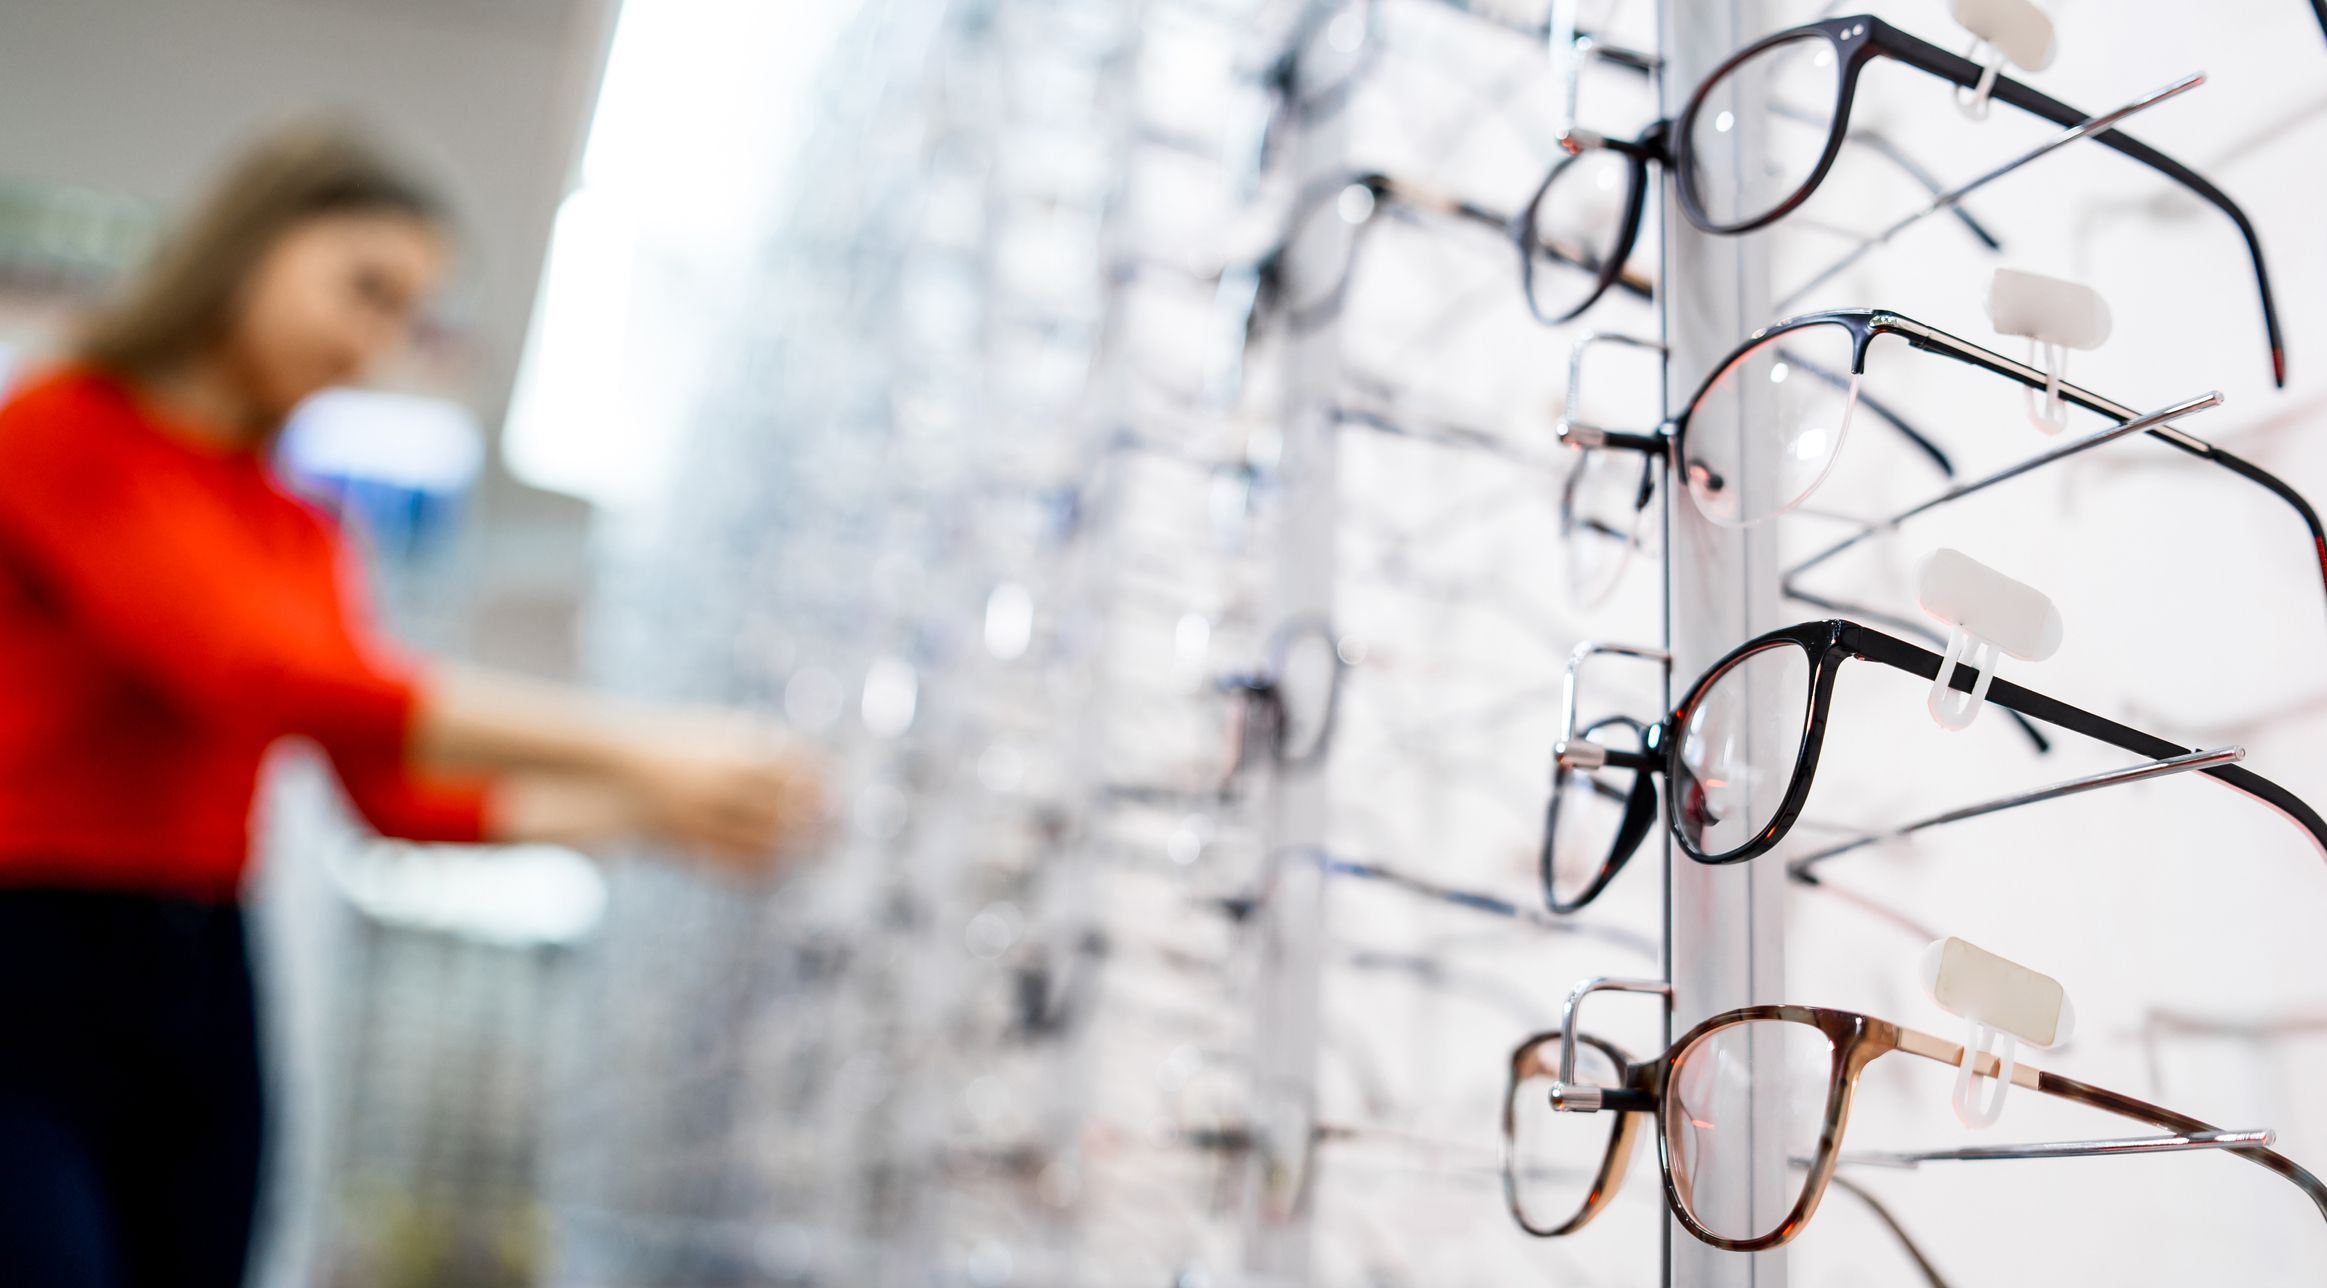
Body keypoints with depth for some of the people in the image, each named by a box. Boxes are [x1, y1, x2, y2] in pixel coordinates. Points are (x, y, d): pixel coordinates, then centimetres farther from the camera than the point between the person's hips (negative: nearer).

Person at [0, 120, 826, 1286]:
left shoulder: (301, 531, 11)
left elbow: (392, 788, 7)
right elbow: (257, 675, -22)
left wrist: (637, 813, -7)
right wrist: (628, 745, -26)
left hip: (202, 993, 6)